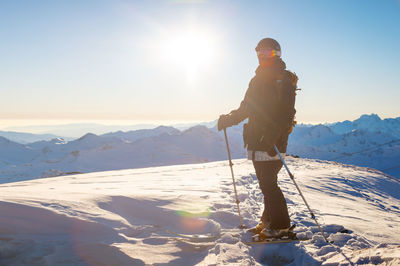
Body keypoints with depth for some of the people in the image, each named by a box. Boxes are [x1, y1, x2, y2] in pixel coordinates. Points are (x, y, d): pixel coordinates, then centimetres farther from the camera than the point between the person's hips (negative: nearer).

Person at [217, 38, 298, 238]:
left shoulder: (284, 80, -5)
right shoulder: (257, 80, 19)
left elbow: (286, 112, -15)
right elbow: (246, 108, 24)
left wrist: (274, 135, -28)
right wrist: (229, 119, 10)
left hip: (273, 141, -7)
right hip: (256, 140, 7)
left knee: (268, 184, -8)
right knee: (265, 183, 12)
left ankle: (280, 225, 3)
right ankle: (268, 220, 23)